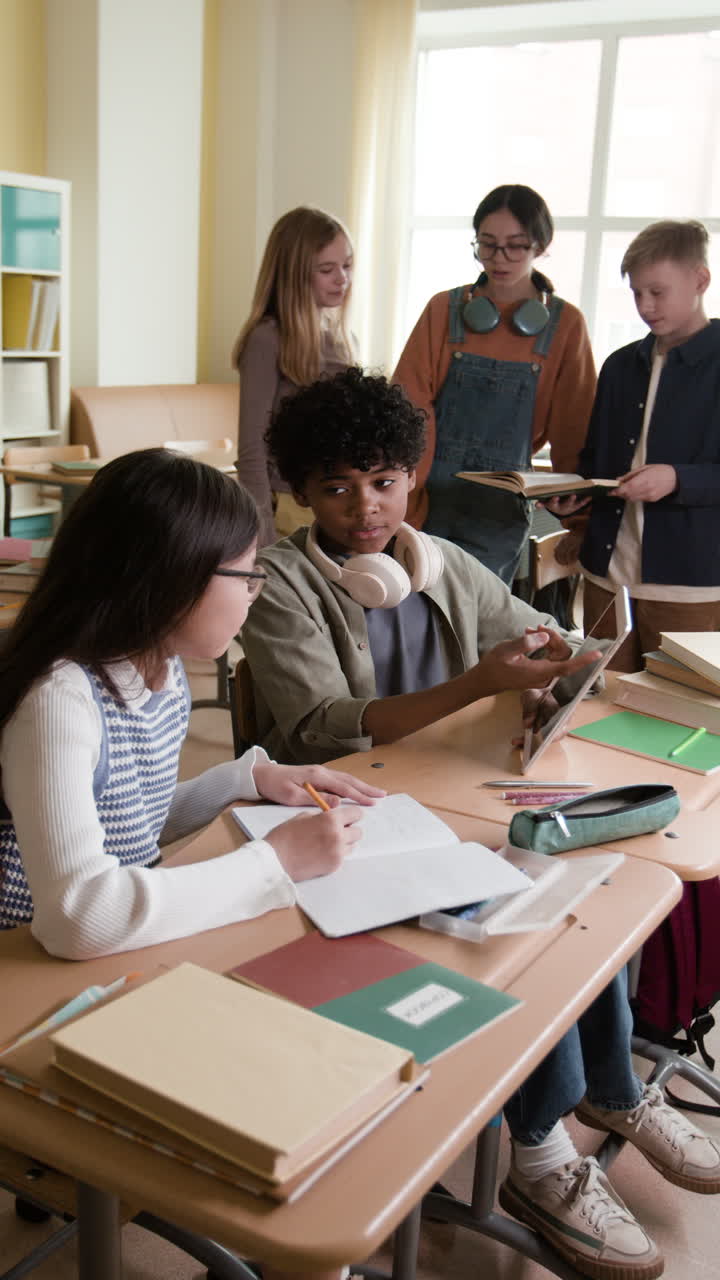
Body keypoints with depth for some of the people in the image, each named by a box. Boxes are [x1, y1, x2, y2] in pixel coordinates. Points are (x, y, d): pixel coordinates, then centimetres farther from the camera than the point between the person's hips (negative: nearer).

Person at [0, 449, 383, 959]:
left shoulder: (166, 673, 0)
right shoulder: (61, 697, -24)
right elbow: (80, 918, -33)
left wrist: (250, 778, 2)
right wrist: (278, 860, -25)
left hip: (133, 946, 7)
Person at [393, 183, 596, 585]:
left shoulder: (566, 325, 2)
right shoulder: (445, 310, 3)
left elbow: (572, 431, 6)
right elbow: (410, 407, -3)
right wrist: (406, 502, -13)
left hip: (502, 511, 0)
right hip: (429, 499, 0)